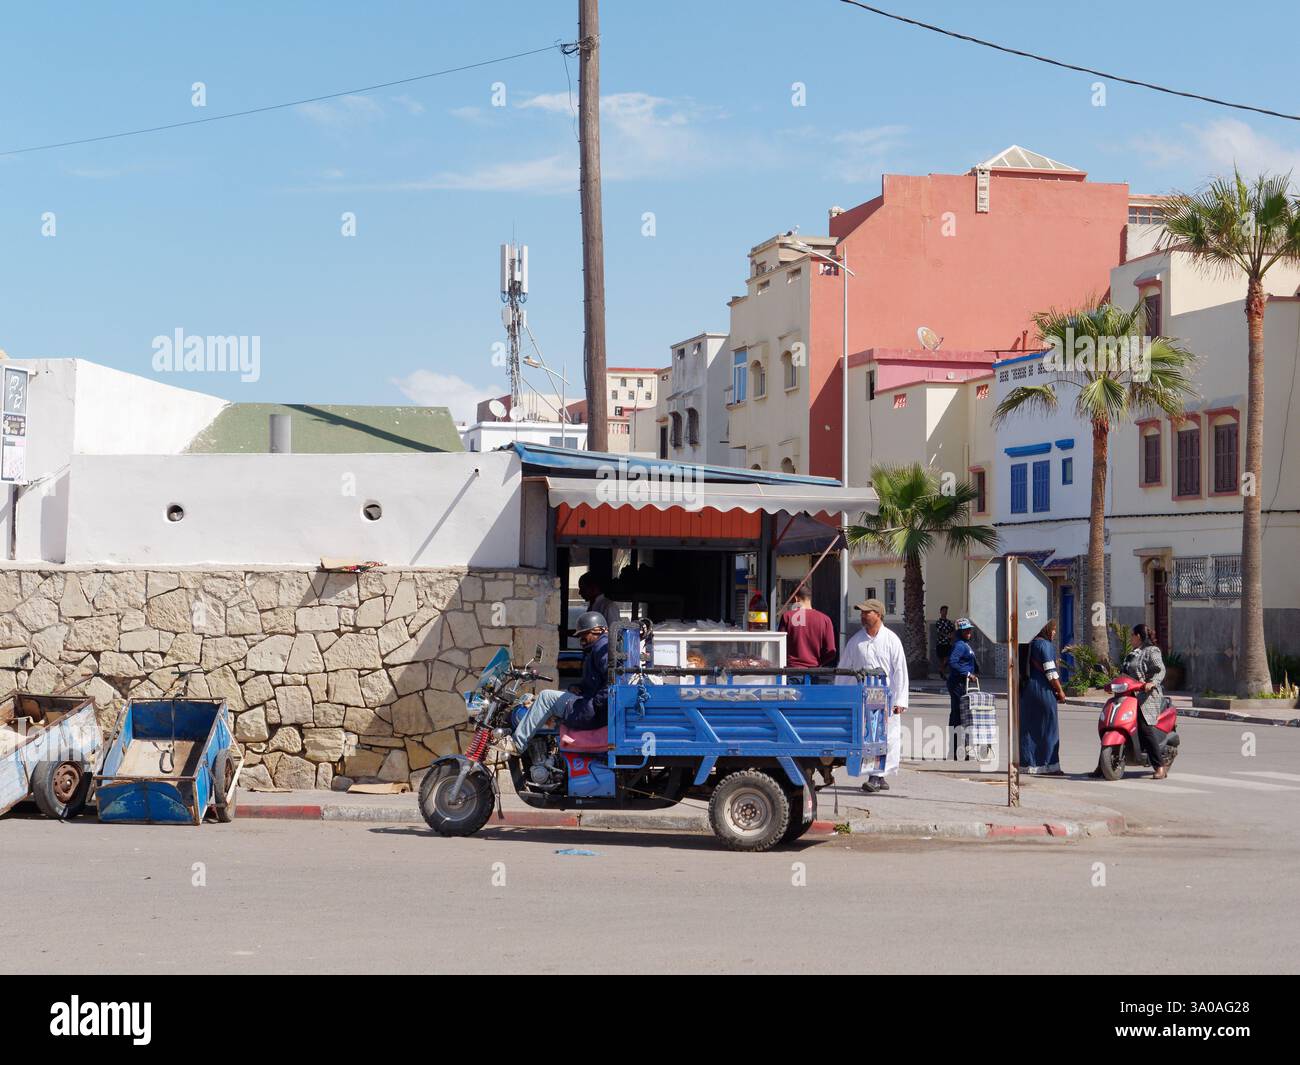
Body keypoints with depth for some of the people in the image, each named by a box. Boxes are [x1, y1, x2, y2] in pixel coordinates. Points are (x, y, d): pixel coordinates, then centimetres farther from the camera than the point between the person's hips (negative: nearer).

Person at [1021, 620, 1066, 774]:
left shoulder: (1032, 644, 15)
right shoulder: (1045, 645, -11)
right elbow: (1050, 671, -16)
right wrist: (1060, 691, -8)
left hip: (1027, 689, 8)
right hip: (1043, 690, -8)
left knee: (1028, 729, 8)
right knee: (1048, 728, -2)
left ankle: (1027, 764, 10)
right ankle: (1049, 765, -2)